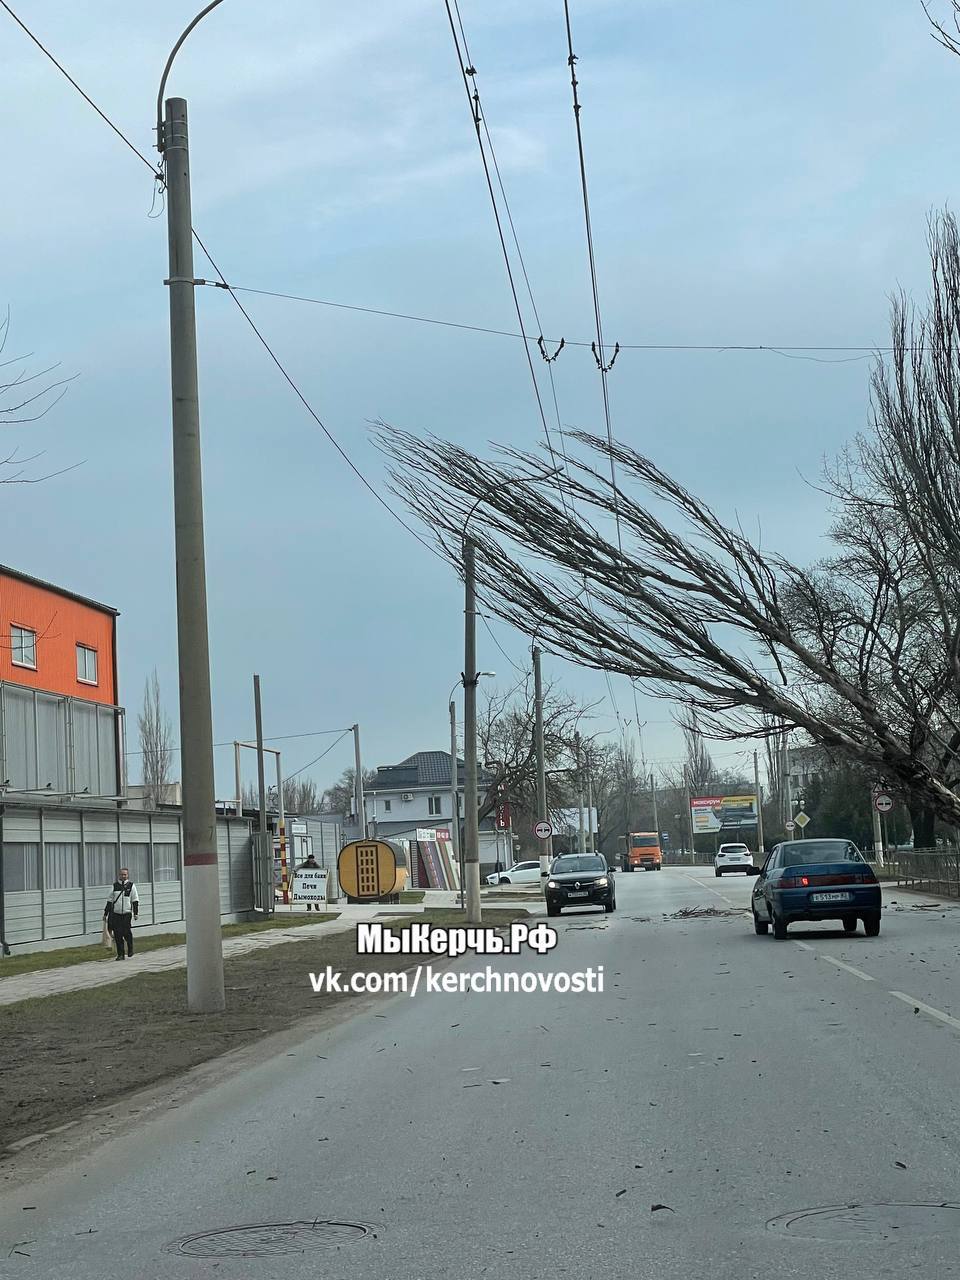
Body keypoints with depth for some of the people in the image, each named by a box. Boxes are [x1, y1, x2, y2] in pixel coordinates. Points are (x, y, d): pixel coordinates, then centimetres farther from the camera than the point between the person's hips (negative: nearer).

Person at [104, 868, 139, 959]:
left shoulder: (131, 885, 5)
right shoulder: (115, 885, 10)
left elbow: (135, 900, 5)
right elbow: (109, 900, 15)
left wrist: (135, 913, -3)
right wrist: (105, 913, 13)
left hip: (127, 914, -2)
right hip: (116, 914, 2)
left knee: (127, 933, -9)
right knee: (118, 936, -1)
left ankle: (130, 950, 19)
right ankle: (120, 954, 8)